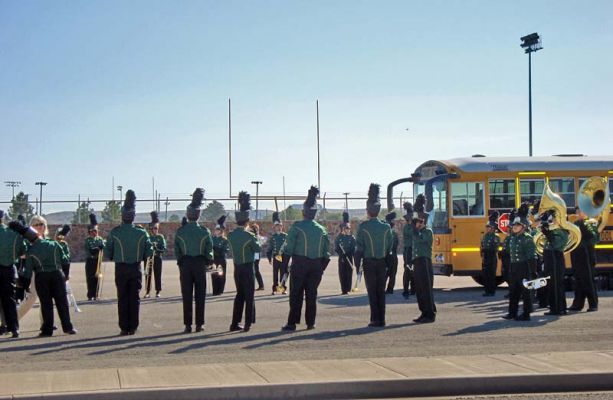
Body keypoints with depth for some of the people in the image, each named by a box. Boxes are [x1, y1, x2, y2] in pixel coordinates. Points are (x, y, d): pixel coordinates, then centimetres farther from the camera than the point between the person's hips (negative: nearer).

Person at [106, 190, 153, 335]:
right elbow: (149, 251, -2)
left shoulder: (114, 232, -9)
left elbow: (108, 251, -4)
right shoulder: (141, 232, -6)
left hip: (120, 268, -1)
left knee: (122, 299, 5)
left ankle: (124, 328, 4)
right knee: (135, 298, 6)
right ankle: (133, 327, 6)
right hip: (136, 268, 1)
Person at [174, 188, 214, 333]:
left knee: (187, 295, 4)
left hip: (185, 264, 1)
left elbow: (177, 250, 1)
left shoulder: (180, 231, -5)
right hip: (200, 264, -1)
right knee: (200, 294, 6)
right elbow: (209, 250, -1)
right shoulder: (204, 231, -7)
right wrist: (209, 262, 15)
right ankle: (199, 324, 7)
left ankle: (188, 325, 3)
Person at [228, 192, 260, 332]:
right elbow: (257, 249, -4)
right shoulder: (249, 236, -16)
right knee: (249, 296, 3)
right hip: (248, 268, -5)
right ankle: (248, 324, 1)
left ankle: (235, 323, 14)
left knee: (239, 294, 15)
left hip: (237, 268, 5)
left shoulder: (231, 235, -1)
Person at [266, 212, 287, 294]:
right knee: (275, 273, 4)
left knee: (283, 273, 2)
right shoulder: (272, 237, 6)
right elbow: (269, 248, 8)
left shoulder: (285, 236, 2)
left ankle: (283, 288, 8)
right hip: (275, 257, 1)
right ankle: (275, 289, 7)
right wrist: (269, 258, 2)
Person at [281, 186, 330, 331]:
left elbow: (288, 248, -9)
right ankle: (310, 323, 10)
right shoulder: (322, 230, 6)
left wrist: (284, 266, -3)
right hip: (316, 267, 3)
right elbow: (326, 253, 7)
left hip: (299, 265, -3)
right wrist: (321, 269, 15)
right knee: (312, 294, 9)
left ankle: (292, 323, 0)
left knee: (296, 294, 1)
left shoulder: (297, 227, -8)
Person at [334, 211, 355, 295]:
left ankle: (348, 288, 5)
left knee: (349, 273, -1)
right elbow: (336, 248, 3)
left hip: (349, 258, 0)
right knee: (342, 273, -1)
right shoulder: (339, 238, 4)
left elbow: (354, 249, 2)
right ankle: (344, 289, 2)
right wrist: (341, 253, -13)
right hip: (342, 258, 0)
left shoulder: (352, 238, 4)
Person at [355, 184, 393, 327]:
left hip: (369, 263, -3)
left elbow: (359, 248, -9)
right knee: (381, 291, 9)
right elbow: (389, 247, 5)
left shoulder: (363, 227, -9)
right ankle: (381, 319, 11)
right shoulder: (386, 227, 2)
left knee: (372, 292, 1)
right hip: (382, 263, 3)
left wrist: (357, 264, -2)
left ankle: (375, 320, 0)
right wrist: (387, 264, 12)